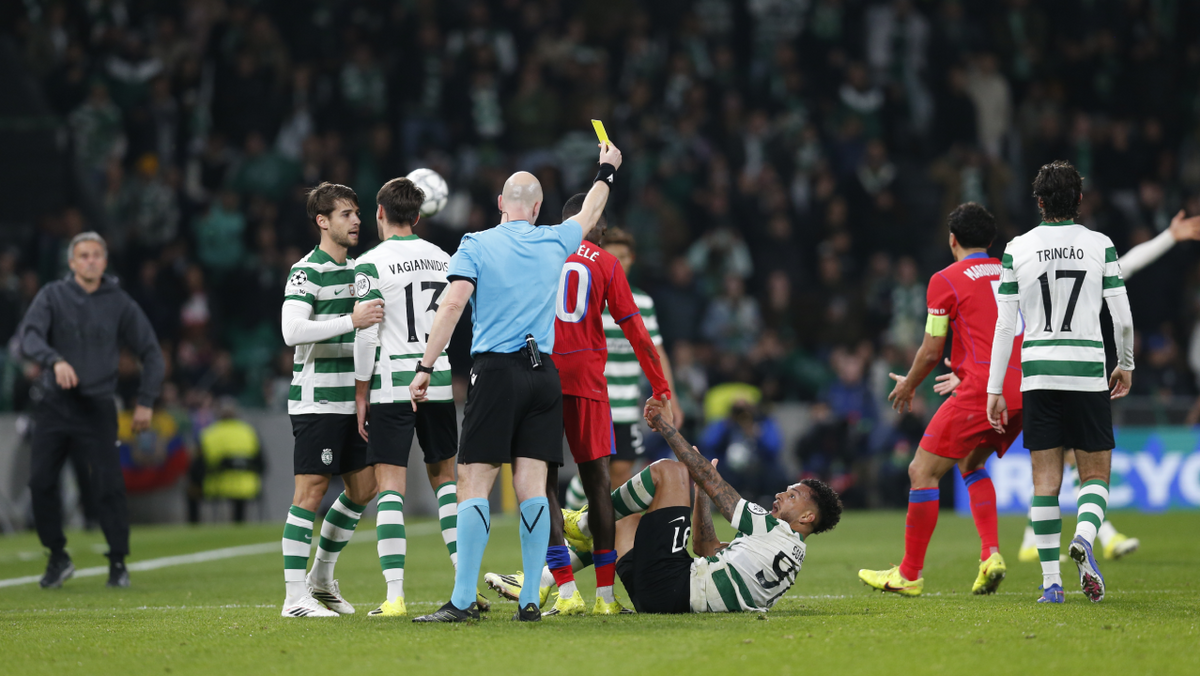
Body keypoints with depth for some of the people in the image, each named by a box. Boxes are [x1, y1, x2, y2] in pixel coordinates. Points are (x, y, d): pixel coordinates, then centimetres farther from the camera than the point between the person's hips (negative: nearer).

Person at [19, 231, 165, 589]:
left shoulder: (119, 303, 4)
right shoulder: (53, 295, 2)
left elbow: (151, 352, 9)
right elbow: (29, 335, -13)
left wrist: (146, 402, 1)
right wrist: (55, 361, -32)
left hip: (97, 408, -1)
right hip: (54, 406, 1)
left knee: (108, 485, -10)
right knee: (41, 482, -4)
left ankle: (118, 563, 2)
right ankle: (58, 557, 12)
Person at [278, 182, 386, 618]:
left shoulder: (357, 270, 16)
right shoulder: (306, 272, -9)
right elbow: (292, 331, -23)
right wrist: (351, 321, -30)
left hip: (351, 399, 8)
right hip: (316, 399, -8)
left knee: (363, 488, 10)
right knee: (312, 490, -9)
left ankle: (322, 578, 25)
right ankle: (295, 597, -7)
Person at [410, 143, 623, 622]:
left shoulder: (475, 246, 0)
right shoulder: (554, 243, 10)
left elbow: (453, 304, -11)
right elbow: (588, 217, 31)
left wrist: (425, 368, -10)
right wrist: (606, 171, 49)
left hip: (496, 371, -3)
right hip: (544, 374, 3)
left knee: (474, 486, -5)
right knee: (532, 486, 3)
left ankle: (463, 600, -13)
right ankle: (531, 600, -1)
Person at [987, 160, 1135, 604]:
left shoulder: (1018, 250, 2)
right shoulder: (1100, 246, 0)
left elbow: (1004, 325, 1)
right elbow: (1122, 318, 1)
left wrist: (994, 390, 6)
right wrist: (1126, 365, 19)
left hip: (1038, 375, 1)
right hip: (1088, 372, -1)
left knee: (1046, 480, 5)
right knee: (1095, 474, 8)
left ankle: (1051, 581, 0)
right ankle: (1084, 538, -22)